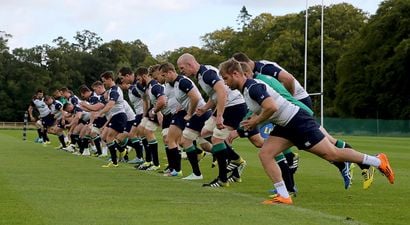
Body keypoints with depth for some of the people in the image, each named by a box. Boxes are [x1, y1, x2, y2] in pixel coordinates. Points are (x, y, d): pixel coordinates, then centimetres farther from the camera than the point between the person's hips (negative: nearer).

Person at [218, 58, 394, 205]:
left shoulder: (253, 87, -21)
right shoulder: (246, 90, 12)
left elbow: (272, 107, -34)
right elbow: (259, 111, 26)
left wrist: (256, 121, -18)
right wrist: (245, 127, 17)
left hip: (297, 121, -10)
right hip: (285, 126, 10)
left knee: (331, 154, -6)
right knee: (265, 154, -1)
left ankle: (378, 161, 6)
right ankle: (283, 196, -1)